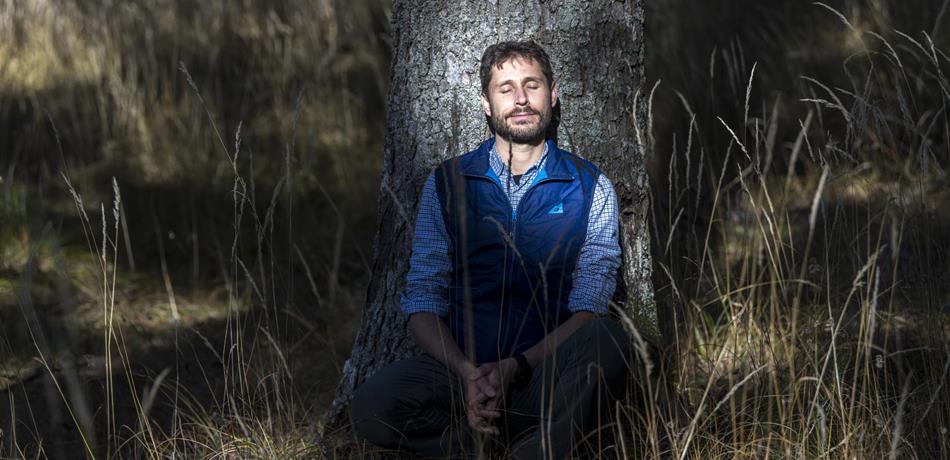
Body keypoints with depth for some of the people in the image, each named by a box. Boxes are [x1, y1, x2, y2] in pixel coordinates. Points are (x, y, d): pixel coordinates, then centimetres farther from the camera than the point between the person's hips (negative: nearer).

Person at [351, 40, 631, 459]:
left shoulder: (591, 188, 9)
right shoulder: (447, 184, 12)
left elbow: (588, 310, 0)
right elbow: (422, 300, 6)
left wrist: (515, 368, -17)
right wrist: (468, 373, -15)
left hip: (548, 372, -1)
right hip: (460, 367, 1)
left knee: (607, 341, -34)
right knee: (373, 405, -31)